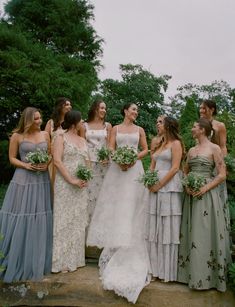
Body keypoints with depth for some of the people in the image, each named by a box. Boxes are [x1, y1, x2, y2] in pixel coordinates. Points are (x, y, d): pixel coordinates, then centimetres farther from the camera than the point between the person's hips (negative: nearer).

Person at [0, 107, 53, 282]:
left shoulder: (45, 135, 9)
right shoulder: (17, 136, 0)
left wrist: (46, 164, -6)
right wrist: (26, 165, -14)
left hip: (42, 180, 3)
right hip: (23, 180, -3)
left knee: (40, 220, 7)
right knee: (20, 220, -1)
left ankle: (37, 261, 24)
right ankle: (17, 262, 16)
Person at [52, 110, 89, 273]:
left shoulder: (83, 140, 15)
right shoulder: (61, 138, -3)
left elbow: (87, 161, 13)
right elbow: (57, 161, -12)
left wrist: (86, 178, -5)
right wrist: (72, 180, -17)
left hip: (81, 185, 6)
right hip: (65, 183, -6)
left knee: (78, 220, 9)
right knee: (65, 220, -1)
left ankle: (75, 258, 21)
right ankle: (63, 260, 9)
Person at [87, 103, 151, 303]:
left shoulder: (140, 130, 13)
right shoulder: (116, 129, 12)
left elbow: (146, 149, 9)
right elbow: (111, 149, 4)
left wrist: (134, 158, -10)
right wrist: (119, 160, -15)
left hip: (134, 168, 0)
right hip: (117, 168, 1)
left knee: (130, 207, -3)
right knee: (114, 205, -1)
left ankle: (128, 248, 5)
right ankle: (114, 244, 10)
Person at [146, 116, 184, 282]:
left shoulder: (176, 143, -1)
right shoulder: (158, 144, 19)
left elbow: (175, 168, -10)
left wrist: (159, 185, -13)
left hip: (169, 188, -7)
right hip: (155, 188, 7)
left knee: (168, 228, -1)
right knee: (154, 228, 9)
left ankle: (168, 270, 11)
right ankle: (155, 267, 20)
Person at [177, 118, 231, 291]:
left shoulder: (214, 148, -4)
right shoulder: (192, 150, 13)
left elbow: (222, 175, -9)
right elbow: (185, 172, 18)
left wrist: (205, 188, -18)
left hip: (206, 195, -6)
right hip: (191, 194, 6)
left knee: (204, 233, -2)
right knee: (190, 233, 9)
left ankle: (206, 276, 13)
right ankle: (192, 272, 22)